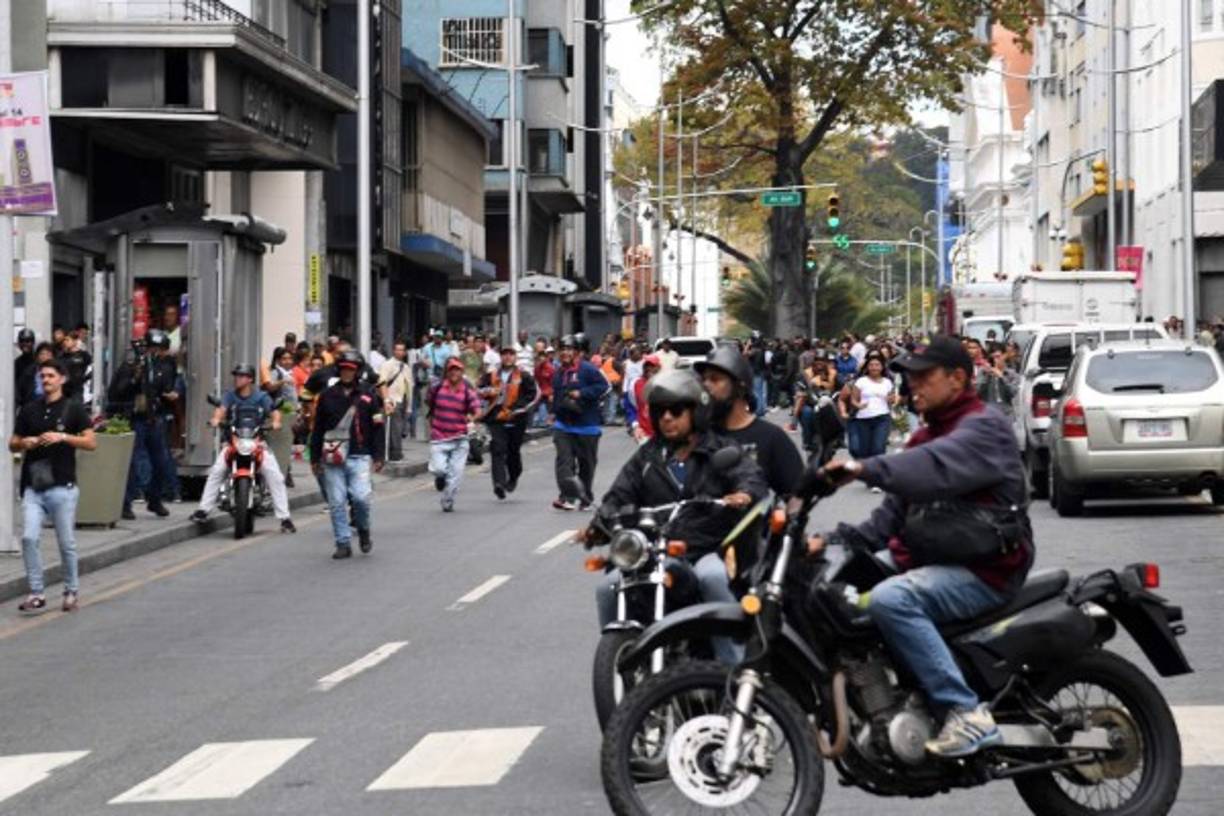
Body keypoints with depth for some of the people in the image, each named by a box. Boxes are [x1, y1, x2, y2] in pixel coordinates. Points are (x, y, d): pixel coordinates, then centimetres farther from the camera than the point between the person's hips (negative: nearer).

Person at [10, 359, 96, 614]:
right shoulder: (29, 410, 12)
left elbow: (91, 442, -3)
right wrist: (24, 443, -6)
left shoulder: (73, 409, 2)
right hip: (33, 487, 3)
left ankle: (71, 591, 20)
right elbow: (13, 444, 16)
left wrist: (63, 437, -16)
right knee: (29, 538, -9)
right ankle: (36, 594, -3)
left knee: (66, 542, 3)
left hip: (62, 487, -3)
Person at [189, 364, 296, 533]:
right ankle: (203, 509, -11)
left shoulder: (261, 397, 4)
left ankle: (284, 517, -8)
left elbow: (274, 411, -6)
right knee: (216, 471, -17)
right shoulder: (230, 396, 7)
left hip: (258, 442, -1)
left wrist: (276, 422, -29)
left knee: (275, 475, -13)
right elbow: (221, 408, -8)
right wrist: (216, 418, -31)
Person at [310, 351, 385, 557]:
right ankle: (343, 543, 9)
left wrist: (378, 457, -1)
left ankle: (364, 530, 13)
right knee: (337, 503, 0)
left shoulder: (368, 394, 5)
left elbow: (377, 428, 4)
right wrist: (315, 458, 10)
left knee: (360, 497, -15)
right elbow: (318, 429, 13)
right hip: (333, 457, 2)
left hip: (359, 456, -2)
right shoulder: (328, 395, 10)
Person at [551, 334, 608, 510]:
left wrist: (581, 393, -24)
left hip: (586, 426, -4)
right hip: (563, 425, 4)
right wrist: (555, 411, 19)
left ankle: (585, 498, 23)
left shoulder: (588, 370, -10)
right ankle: (568, 496, -20)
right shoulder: (559, 373, 11)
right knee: (564, 460, -14)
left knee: (586, 463, 9)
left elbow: (603, 386, -18)